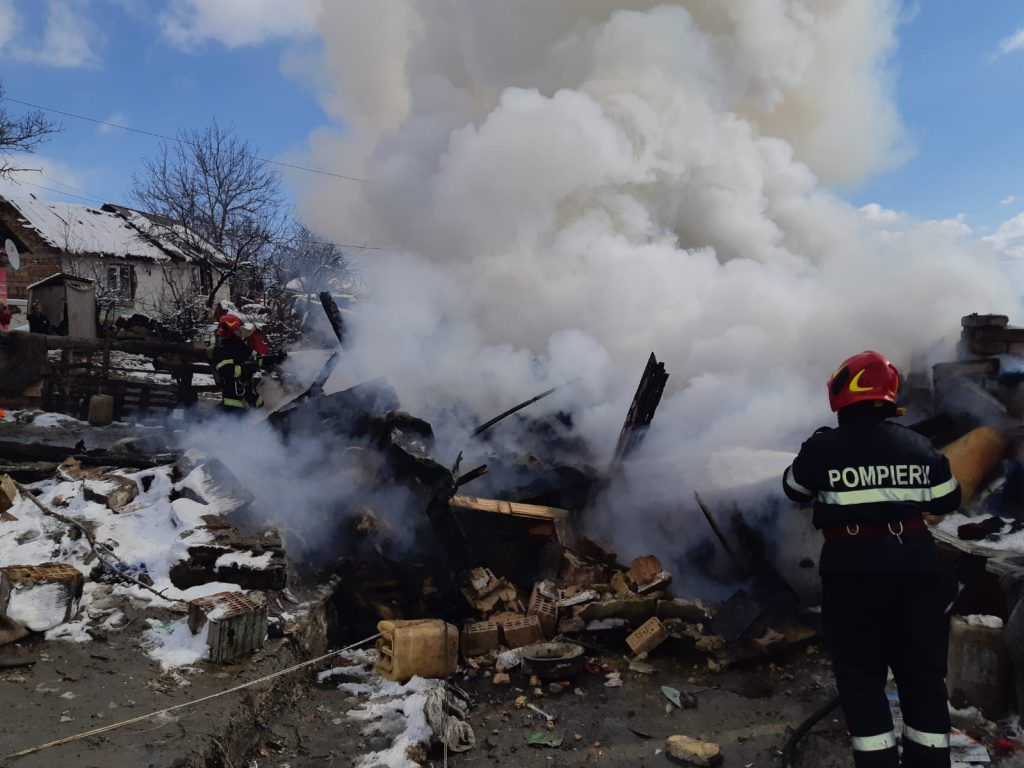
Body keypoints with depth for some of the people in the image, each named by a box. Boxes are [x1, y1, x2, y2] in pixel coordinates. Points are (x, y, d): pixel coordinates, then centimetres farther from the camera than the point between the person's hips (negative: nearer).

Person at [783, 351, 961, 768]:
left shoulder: (823, 447, -8)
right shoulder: (918, 446, 2)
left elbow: (794, 490, 9)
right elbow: (947, 502, 13)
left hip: (853, 567, -3)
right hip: (914, 562, 4)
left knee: (861, 674, 6)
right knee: (922, 671, 14)